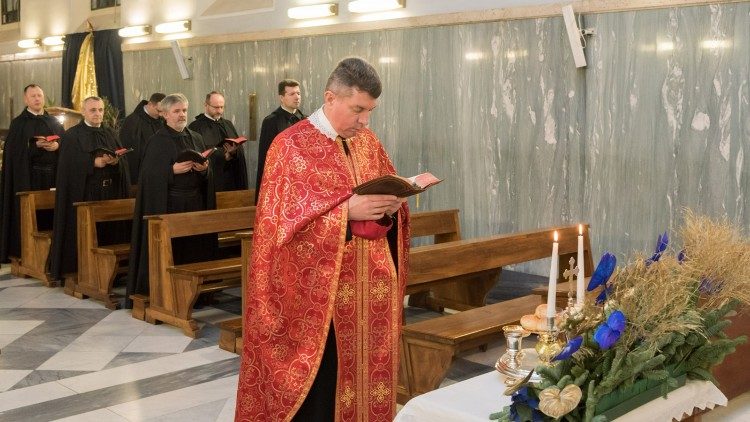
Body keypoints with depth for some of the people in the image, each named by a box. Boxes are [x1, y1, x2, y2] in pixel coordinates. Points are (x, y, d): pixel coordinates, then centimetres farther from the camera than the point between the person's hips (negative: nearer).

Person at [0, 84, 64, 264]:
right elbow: (15, 150, -4)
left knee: (52, 212, 1)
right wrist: (36, 146, -17)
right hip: (27, 176, -3)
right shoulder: (18, 123, 5)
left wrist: (57, 145, -11)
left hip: (52, 174, 3)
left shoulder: (54, 122, 15)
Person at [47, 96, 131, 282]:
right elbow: (69, 164, -10)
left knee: (109, 232, 3)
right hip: (84, 193, -4)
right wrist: (93, 162, -19)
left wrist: (116, 161, -14)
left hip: (110, 193, 4)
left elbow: (125, 160, 7)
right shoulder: (71, 135, 1)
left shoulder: (110, 134, 15)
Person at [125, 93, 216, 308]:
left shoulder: (196, 138, 13)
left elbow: (208, 174, 14)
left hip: (195, 203, 5)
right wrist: (172, 170, -21)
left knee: (196, 247, 4)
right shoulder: (157, 141, -3)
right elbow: (150, 175, -9)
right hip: (169, 204, -5)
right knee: (169, 250, -4)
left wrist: (203, 169, -8)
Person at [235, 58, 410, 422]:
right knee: (317, 386, 1)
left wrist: (390, 206, -9)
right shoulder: (291, 145, -9)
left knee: (366, 370, 12)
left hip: (368, 290, 6)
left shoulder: (369, 143, 10)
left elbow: (390, 193, 15)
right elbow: (283, 220, -16)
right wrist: (346, 209, -25)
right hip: (316, 294, -6)